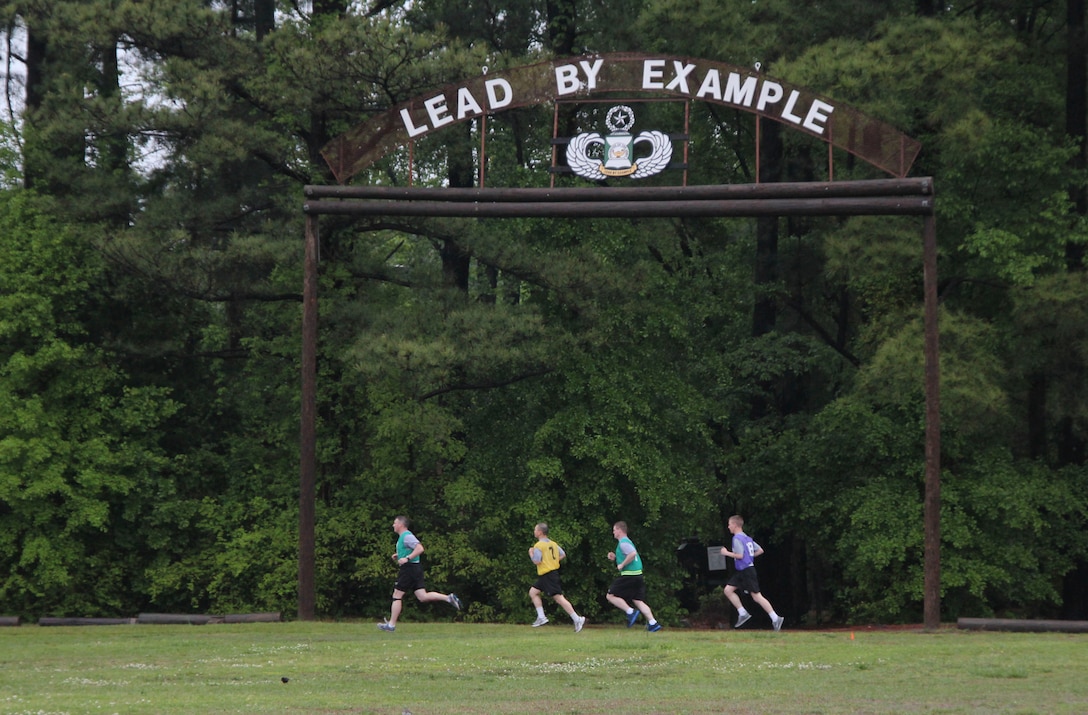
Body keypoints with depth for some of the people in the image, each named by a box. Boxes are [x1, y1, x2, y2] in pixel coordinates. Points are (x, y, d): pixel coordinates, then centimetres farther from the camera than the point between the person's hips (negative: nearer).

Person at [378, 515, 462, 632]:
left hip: (409, 568, -10)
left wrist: (407, 558, -28)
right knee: (423, 597, 3)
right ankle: (448, 598, -6)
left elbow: (420, 548, -24)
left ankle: (391, 624, 2)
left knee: (397, 596, -2)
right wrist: (399, 556, 20)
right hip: (414, 569, 10)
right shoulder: (403, 537, 18)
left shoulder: (407, 536, -13)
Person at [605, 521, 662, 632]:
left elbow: (633, 553, -27)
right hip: (638, 575, 9)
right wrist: (615, 558, 19)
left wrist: (622, 565, -18)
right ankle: (653, 623, -4)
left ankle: (630, 612, -10)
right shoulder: (627, 541, 20)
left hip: (629, 575, -9)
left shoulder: (623, 543, -10)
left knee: (610, 595, -1)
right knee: (638, 601, 7)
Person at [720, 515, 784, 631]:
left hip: (747, 570, -10)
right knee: (728, 590, 7)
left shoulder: (737, 539, -13)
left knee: (756, 596, -9)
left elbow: (740, 555, -22)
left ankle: (775, 618, -8)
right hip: (741, 571, 10)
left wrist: (726, 553, -10)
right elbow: (760, 550, 16)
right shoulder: (747, 538, 15)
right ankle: (743, 613, 6)